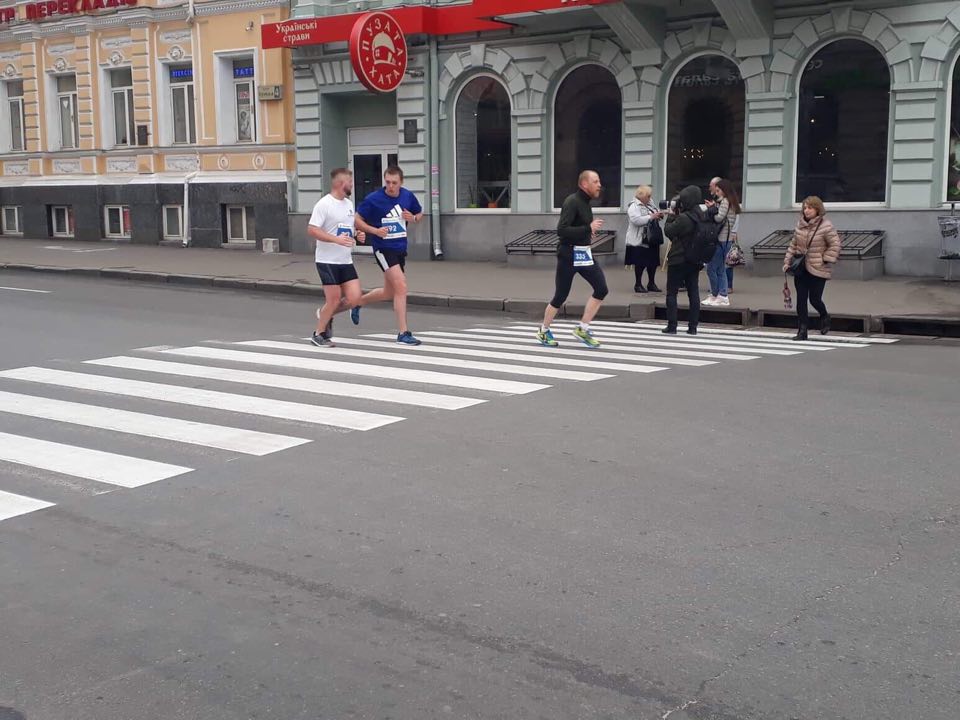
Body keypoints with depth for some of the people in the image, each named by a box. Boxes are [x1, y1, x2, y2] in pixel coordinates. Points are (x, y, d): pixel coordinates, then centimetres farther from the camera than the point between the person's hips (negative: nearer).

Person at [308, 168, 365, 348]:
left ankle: (326, 314, 25)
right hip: (327, 261, -7)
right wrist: (337, 239, -26)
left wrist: (357, 235, 3)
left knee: (354, 298, -2)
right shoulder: (324, 204, -13)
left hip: (346, 261, 7)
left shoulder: (349, 203, 12)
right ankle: (318, 334, 16)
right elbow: (312, 230, -18)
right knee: (334, 298, -3)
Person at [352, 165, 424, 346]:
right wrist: (375, 230, -21)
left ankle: (358, 302, 42)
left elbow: (420, 214, 16)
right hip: (383, 248, -6)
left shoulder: (408, 196, 0)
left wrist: (413, 218, -8)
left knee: (388, 292, 16)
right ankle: (403, 333, -12)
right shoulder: (373, 199, -13)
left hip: (400, 248, 6)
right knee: (401, 286, -17)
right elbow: (357, 220, -6)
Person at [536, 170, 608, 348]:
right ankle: (543, 332, 21)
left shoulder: (585, 202, 10)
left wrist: (588, 232, 11)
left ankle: (582, 329, 5)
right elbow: (561, 230, -26)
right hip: (569, 254, -8)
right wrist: (588, 229, -24)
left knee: (601, 289, -4)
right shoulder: (572, 202, -17)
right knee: (560, 296, 2)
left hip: (583, 253, 8)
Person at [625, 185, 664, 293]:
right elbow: (637, 220, -23)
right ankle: (638, 284, 8)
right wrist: (651, 216, -23)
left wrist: (659, 215, 3)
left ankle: (651, 283, 20)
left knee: (653, 262, 9)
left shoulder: (650, 206, 16)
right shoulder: (633, 206, -10)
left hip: (652, 239, 8)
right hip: (640, 240, -8)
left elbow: (654, 220, 25)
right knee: (640, 263, -3)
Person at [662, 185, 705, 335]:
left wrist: (671, 215, 1)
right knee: (693, 292, 9)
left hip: (678, 260, -7)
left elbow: (668, 231, -11)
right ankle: (692, 327, 10)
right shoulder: (703, 216, 2)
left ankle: (672, 326, 2)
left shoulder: (683, 219, -23)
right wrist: (677, 215, 5)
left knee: (671, 293, 4)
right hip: (695, 260, 7)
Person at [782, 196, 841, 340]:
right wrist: (788, 261, 10)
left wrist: (825, 260, -13)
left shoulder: (826, 226, -12)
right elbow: (793, 244, 15)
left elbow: (835, 245, -10)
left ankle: (824, 317, 31)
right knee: (801, 299, 2)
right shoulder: (800, 224, 7)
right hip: (801, 268, 5)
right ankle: (802, 330, 8)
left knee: (815, 299, -2)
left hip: (818, 270, -5)